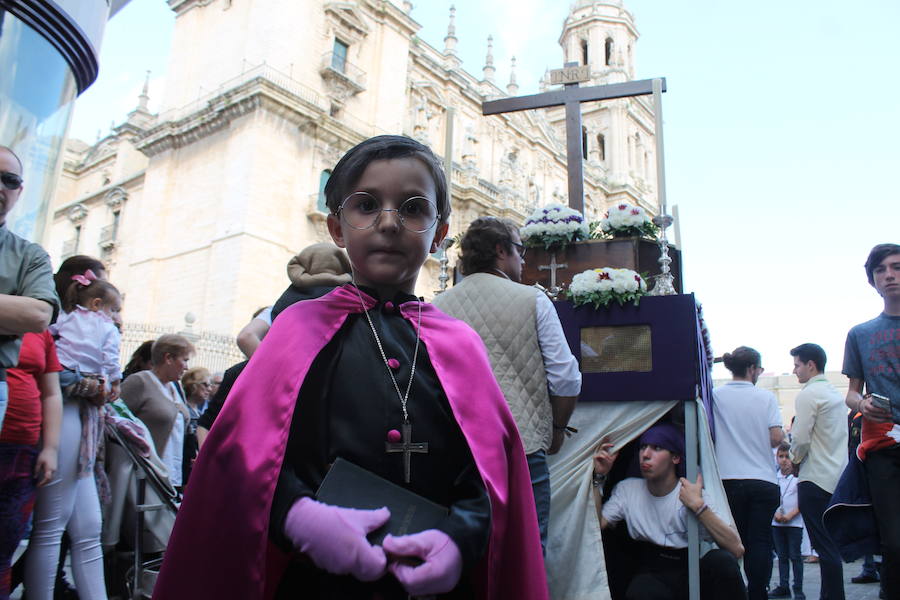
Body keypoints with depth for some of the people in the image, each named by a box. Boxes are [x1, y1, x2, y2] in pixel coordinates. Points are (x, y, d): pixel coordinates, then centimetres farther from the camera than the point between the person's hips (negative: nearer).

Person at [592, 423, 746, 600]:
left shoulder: (691, 495, -9)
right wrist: (599, 477, -8)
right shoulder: (627, 489, 2)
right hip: (651, 575, 0)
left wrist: (698, 506, -29)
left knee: (721, 560, -31)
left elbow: (736, 550, -18)